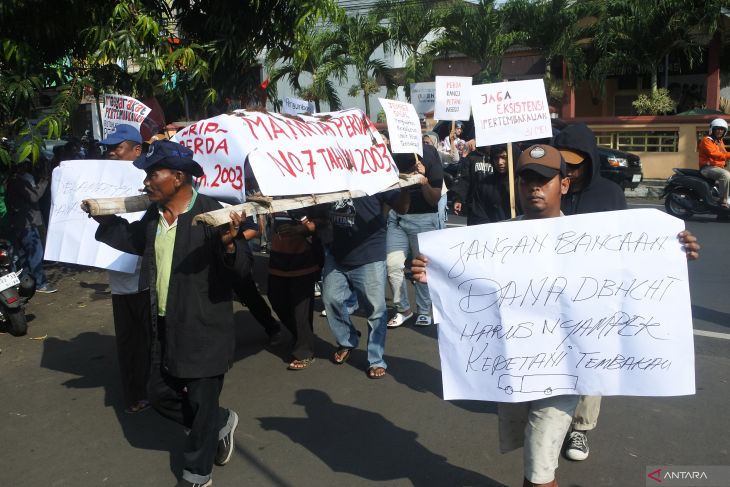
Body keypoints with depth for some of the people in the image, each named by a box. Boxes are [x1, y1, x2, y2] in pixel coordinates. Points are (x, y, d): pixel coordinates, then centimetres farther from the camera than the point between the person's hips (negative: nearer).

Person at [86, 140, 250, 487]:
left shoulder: (211, 214, -19)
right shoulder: (153, 216, 4)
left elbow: (243, 268, -23)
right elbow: (135, 239, 26)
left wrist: (229, 243, -42)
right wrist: (104, 221, 17)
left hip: (204, 329, -8)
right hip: (165, 327, 8)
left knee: (202, 402, 6)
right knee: (160, 394, 18)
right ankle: (220, 424, 40)